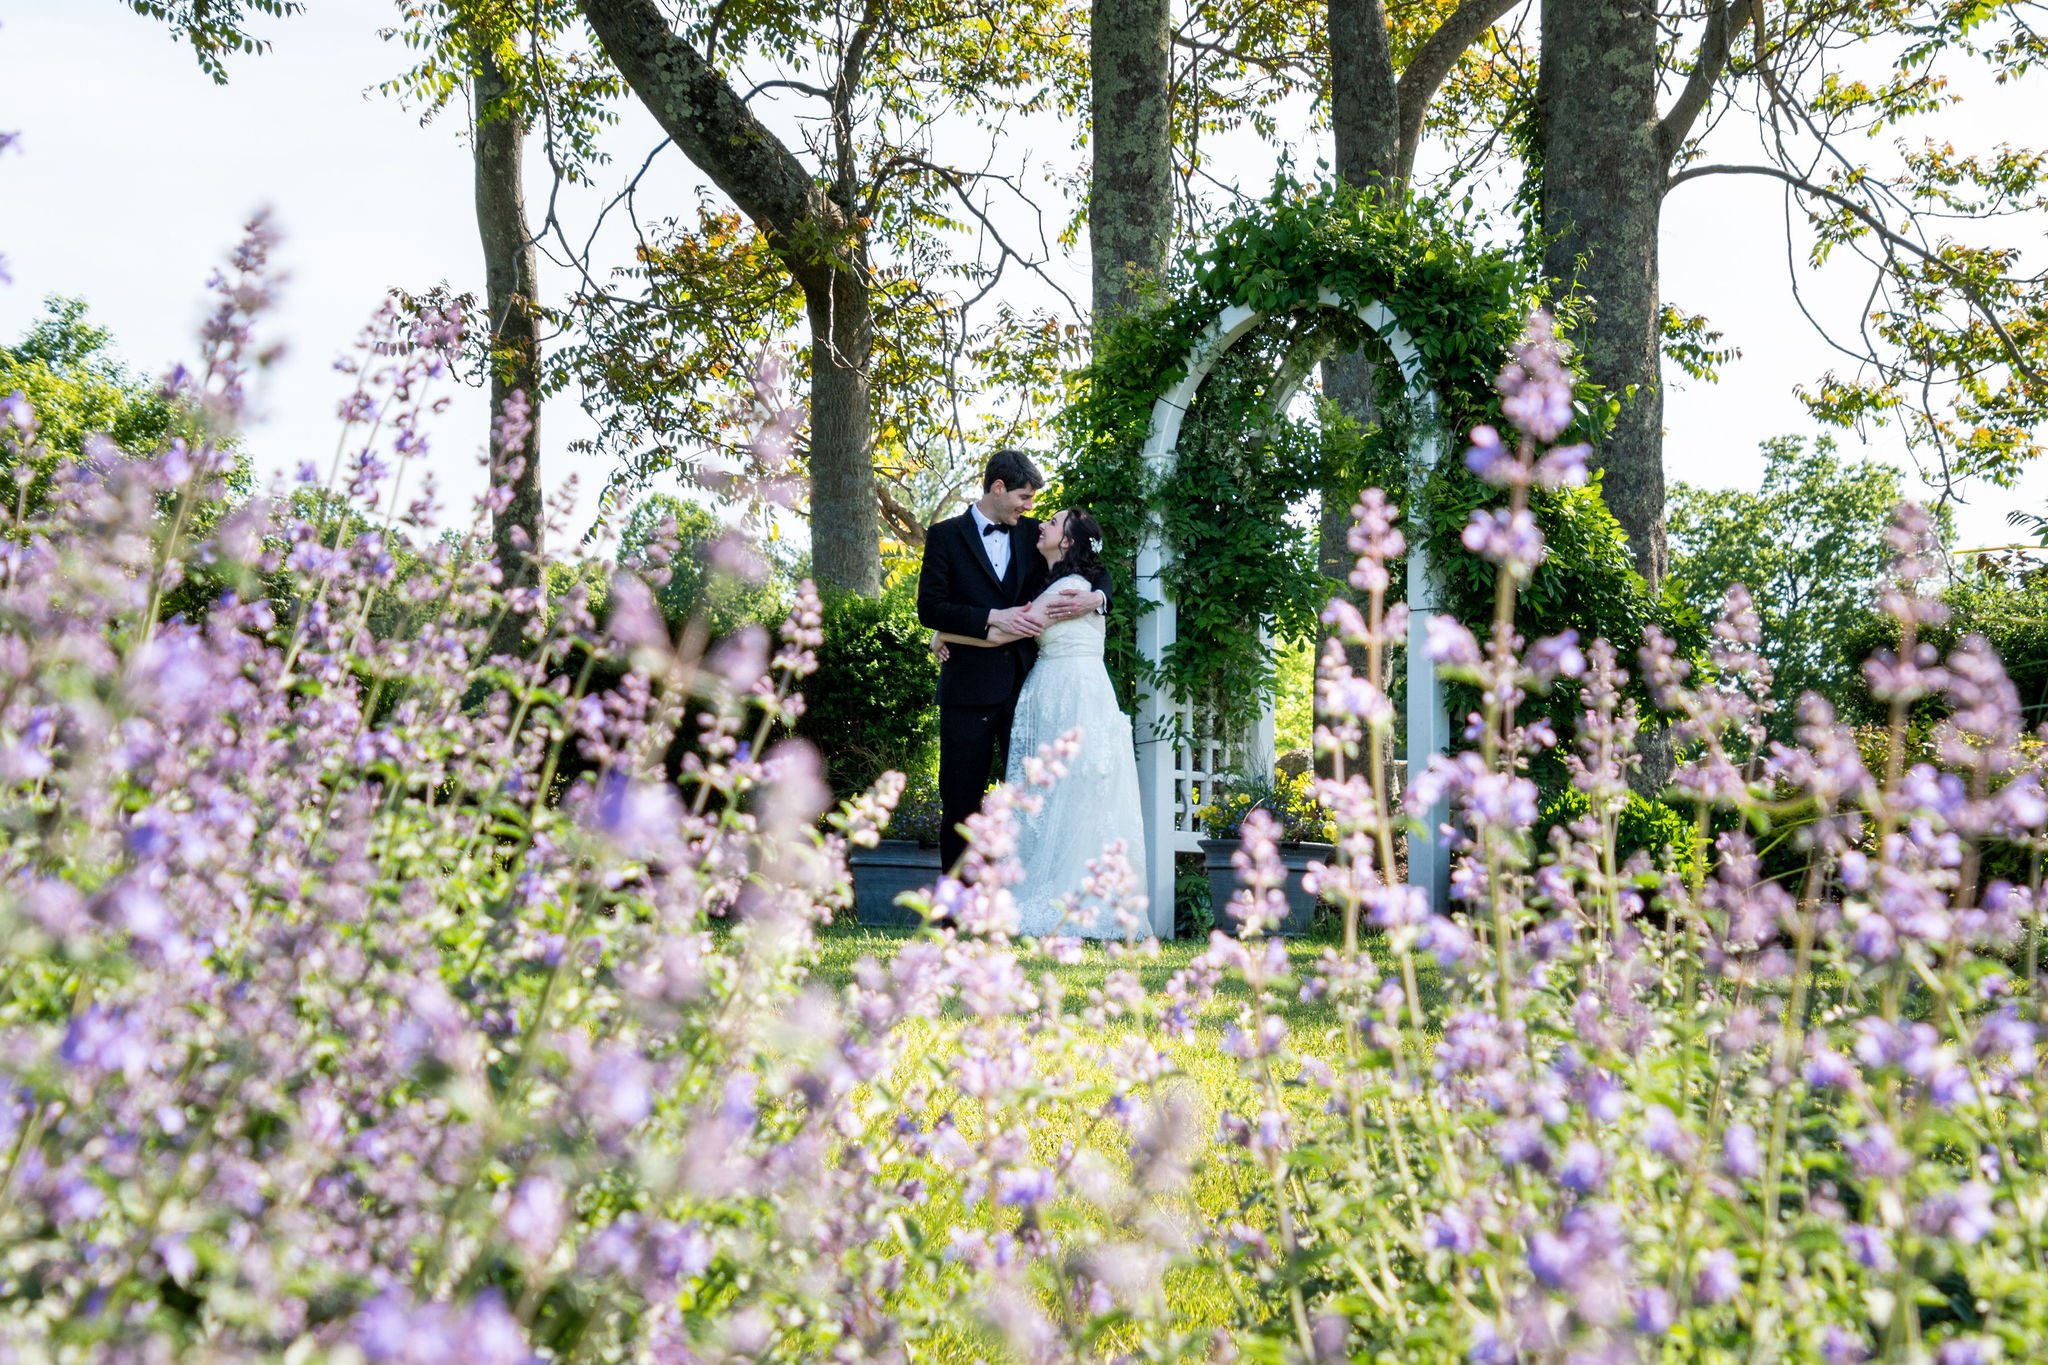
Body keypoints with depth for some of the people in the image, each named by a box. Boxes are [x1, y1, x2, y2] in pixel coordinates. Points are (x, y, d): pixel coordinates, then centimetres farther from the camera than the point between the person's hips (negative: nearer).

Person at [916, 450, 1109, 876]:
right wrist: (994, 617, -18)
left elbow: (1093, 567, 15)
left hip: (1024, 684, 3)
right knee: (961, 798, 3)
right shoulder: (946, 535, 2)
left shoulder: (1032, 533, 11)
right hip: (970, 688, -3)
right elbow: (929, 607, -7)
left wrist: (1096, 596, -9)